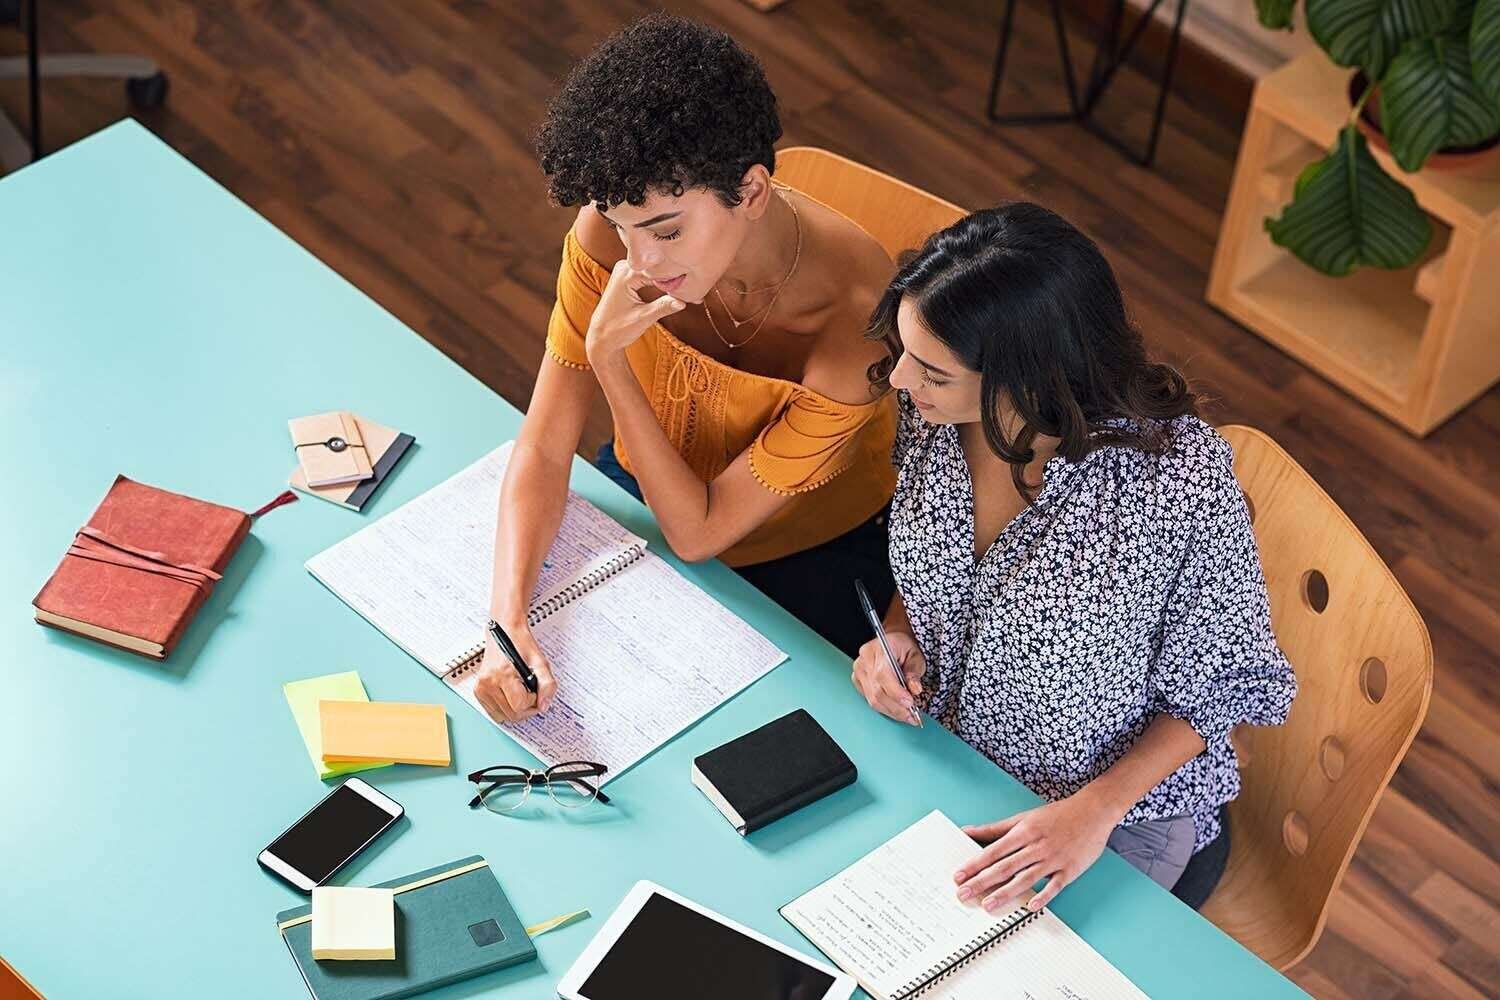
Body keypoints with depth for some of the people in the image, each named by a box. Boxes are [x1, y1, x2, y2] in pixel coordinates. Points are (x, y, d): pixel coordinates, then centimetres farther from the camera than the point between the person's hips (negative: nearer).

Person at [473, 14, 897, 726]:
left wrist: (609, 359, -36)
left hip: (804, 558, -3)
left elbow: (698, 532, -27)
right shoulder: (610, 238, -24)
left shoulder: (856, 314, -36)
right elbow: (544, 448, -17)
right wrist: (508, 617, -33)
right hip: (643, 489, 3)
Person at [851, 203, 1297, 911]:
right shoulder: (932, 411, -16)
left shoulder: (1182, 481, -32)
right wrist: (897, 632, -11)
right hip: (939, 745, 5)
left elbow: (1226, 680, -15)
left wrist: (1096, 809, -24)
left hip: (1121, 812, -4)